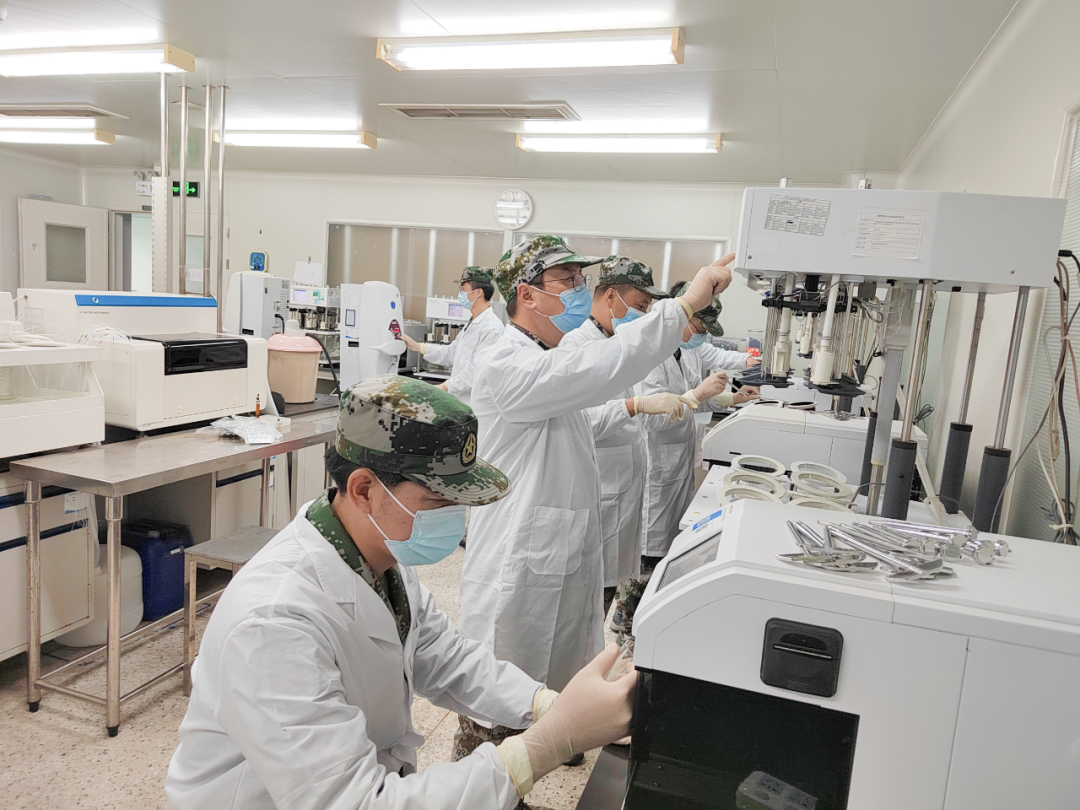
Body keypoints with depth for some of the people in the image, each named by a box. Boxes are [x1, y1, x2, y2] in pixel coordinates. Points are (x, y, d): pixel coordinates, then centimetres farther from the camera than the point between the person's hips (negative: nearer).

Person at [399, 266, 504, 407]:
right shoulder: (472, 324, 15)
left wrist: (444, 387, -23)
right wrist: (417, 347, 12)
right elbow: (450, 353, 18)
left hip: (474, 406, -9)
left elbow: (476, 372, -25)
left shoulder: (491, 328, -19)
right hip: (459, 402, 9)